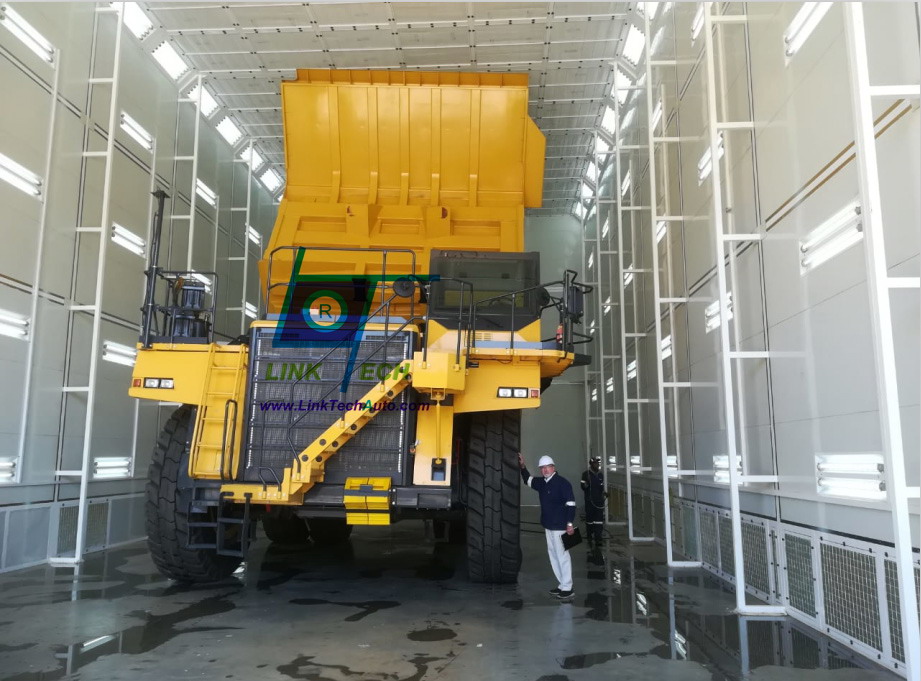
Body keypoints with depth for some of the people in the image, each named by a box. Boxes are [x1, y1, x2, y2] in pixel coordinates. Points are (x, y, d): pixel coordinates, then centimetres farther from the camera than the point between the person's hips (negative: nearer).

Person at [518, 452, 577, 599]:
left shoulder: (562, 483, -14)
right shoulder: (542, 483, 11)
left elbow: (571, 504, -17)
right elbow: (528, 480, 30)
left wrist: (570, 523, -22)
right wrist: (523, 467, 17)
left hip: (560, 526, -9)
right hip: (548, 526, 9)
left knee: (562, 555, -5)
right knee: (553, 555, 14)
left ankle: (567, 588, 2)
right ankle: (562, 584, 23)